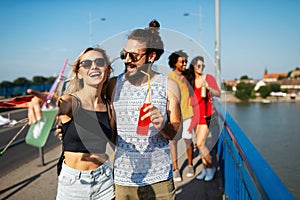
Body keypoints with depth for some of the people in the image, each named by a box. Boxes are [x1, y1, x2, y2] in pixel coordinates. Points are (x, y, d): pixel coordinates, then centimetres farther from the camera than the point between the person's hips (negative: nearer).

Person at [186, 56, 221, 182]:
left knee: (200, 144, -10)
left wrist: (208, 88, -24)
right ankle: (205, 168, 23)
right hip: (195, 114, 4)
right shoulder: (190, 80, 6)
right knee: (200, 144, 9)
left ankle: (211, 167, 10)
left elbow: (218, 94, -7)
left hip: (206, 114, -4)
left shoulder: (209, 78, -4)